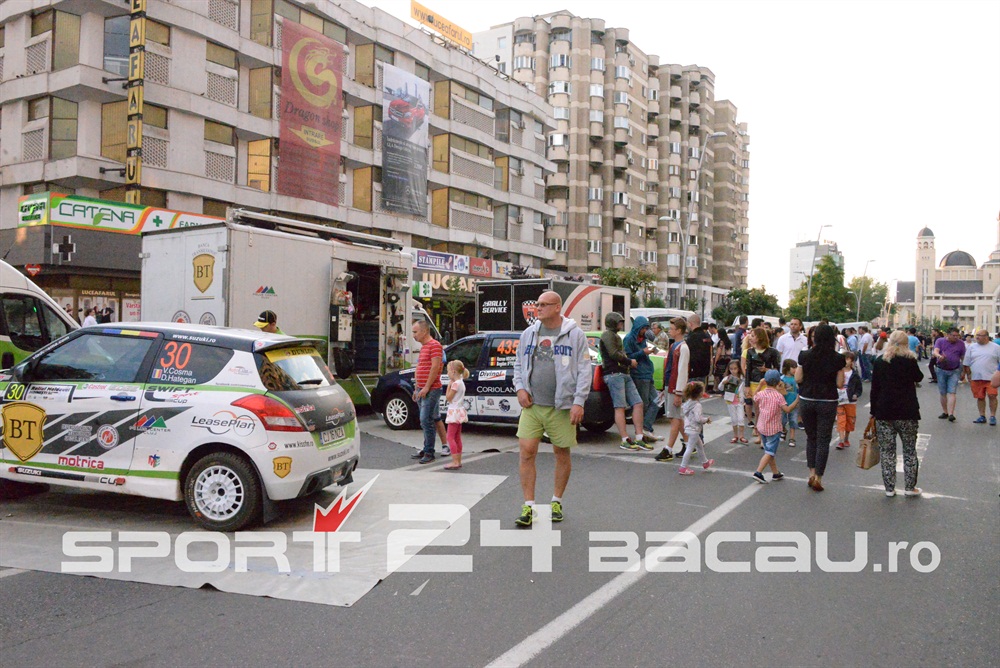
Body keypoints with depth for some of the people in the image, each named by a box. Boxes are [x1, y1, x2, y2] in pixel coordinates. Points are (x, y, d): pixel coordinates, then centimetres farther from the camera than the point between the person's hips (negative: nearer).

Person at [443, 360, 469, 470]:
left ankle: (455, 462, -13)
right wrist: (451, 384, 9)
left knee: (450, 437, -9)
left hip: (454, 412, -10)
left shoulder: (455, 383, -17)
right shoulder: (461, 383, 12)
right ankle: (458, 461, 16)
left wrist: (449, 385, -7)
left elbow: (448, 398, -14)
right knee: (457, 437, 13)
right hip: (459, 411, 10)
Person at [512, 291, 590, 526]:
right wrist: (520, 388, 2)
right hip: (532, 405, 3)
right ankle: (529, 507, 2)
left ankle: (557, 502, 26)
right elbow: (518, 364, 19)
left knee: (562, 454, 8)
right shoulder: (529, 334, 11)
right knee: (526, 452, -5)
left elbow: (584, 371, -4)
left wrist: (579, 402, -12)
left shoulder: (575, 334, -2)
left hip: (561, 407, -3)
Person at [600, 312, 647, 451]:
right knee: (620, 407, -9)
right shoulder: (608, 335, -3)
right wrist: (630, 361, -5)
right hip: (614, 374, -10)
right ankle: (625, 440, -8)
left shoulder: (615, 336, 29)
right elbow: (613, 354, -15)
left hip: (624, 374, 10)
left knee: (638, 403, 3)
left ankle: (639, 439, 4)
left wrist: (630, 362, 7)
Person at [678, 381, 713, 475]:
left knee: (700, 445, 25)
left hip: (689, 428, 10)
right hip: (694, 429, -10)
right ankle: (683, 467, 1)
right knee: (690, 448, -3)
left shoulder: (688, 402, 2)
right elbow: (698, 418, -29)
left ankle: (705, 462, 42)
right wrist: (707, 419, -10)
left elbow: (683, 409, 16)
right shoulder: (697, 405, -24)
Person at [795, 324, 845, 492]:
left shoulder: (805, 356, -5)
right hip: (827, 402, -1)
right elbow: (840, 384, -6)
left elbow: (798, 379, -2)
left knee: (811, 437, 18)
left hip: (807, 401, 2)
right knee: (823, 440, 6)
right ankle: (818, 477, 6)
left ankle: (812, 473, 17)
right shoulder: (837, 358, -7)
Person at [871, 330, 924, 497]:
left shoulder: (880, 361, 1)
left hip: (883, 412, 1)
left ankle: (889, 488, 8)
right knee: (909, 450, 12)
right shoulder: (910, 360, -6)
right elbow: (919, 378, 13)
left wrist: (873, 411, 8)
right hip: (907, 412, -1)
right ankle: (910, 487, 15)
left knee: (886, 451, 6)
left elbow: (874, 388, 2)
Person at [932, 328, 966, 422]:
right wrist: (939, 356, -40)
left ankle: (951, 414, -14)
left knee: (952, 392, -10)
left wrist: (963, 372, 7)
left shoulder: (961, 343, 4)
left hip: (954, 371, -1)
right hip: (941, 371, 1)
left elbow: (963, 358, 8)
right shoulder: (940, 341, 1)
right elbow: (935, 351, -17)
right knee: (943, 393, 8)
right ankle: (944, 412, 20)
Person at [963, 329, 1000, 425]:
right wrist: (968, 375, 7)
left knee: (992, 396, -7)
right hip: (976, 378, 2)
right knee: (980, 397, 7)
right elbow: (966, 364, 12)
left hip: (991, 377, -2)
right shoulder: (971, 347, 9)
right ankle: (982, 416, 15)